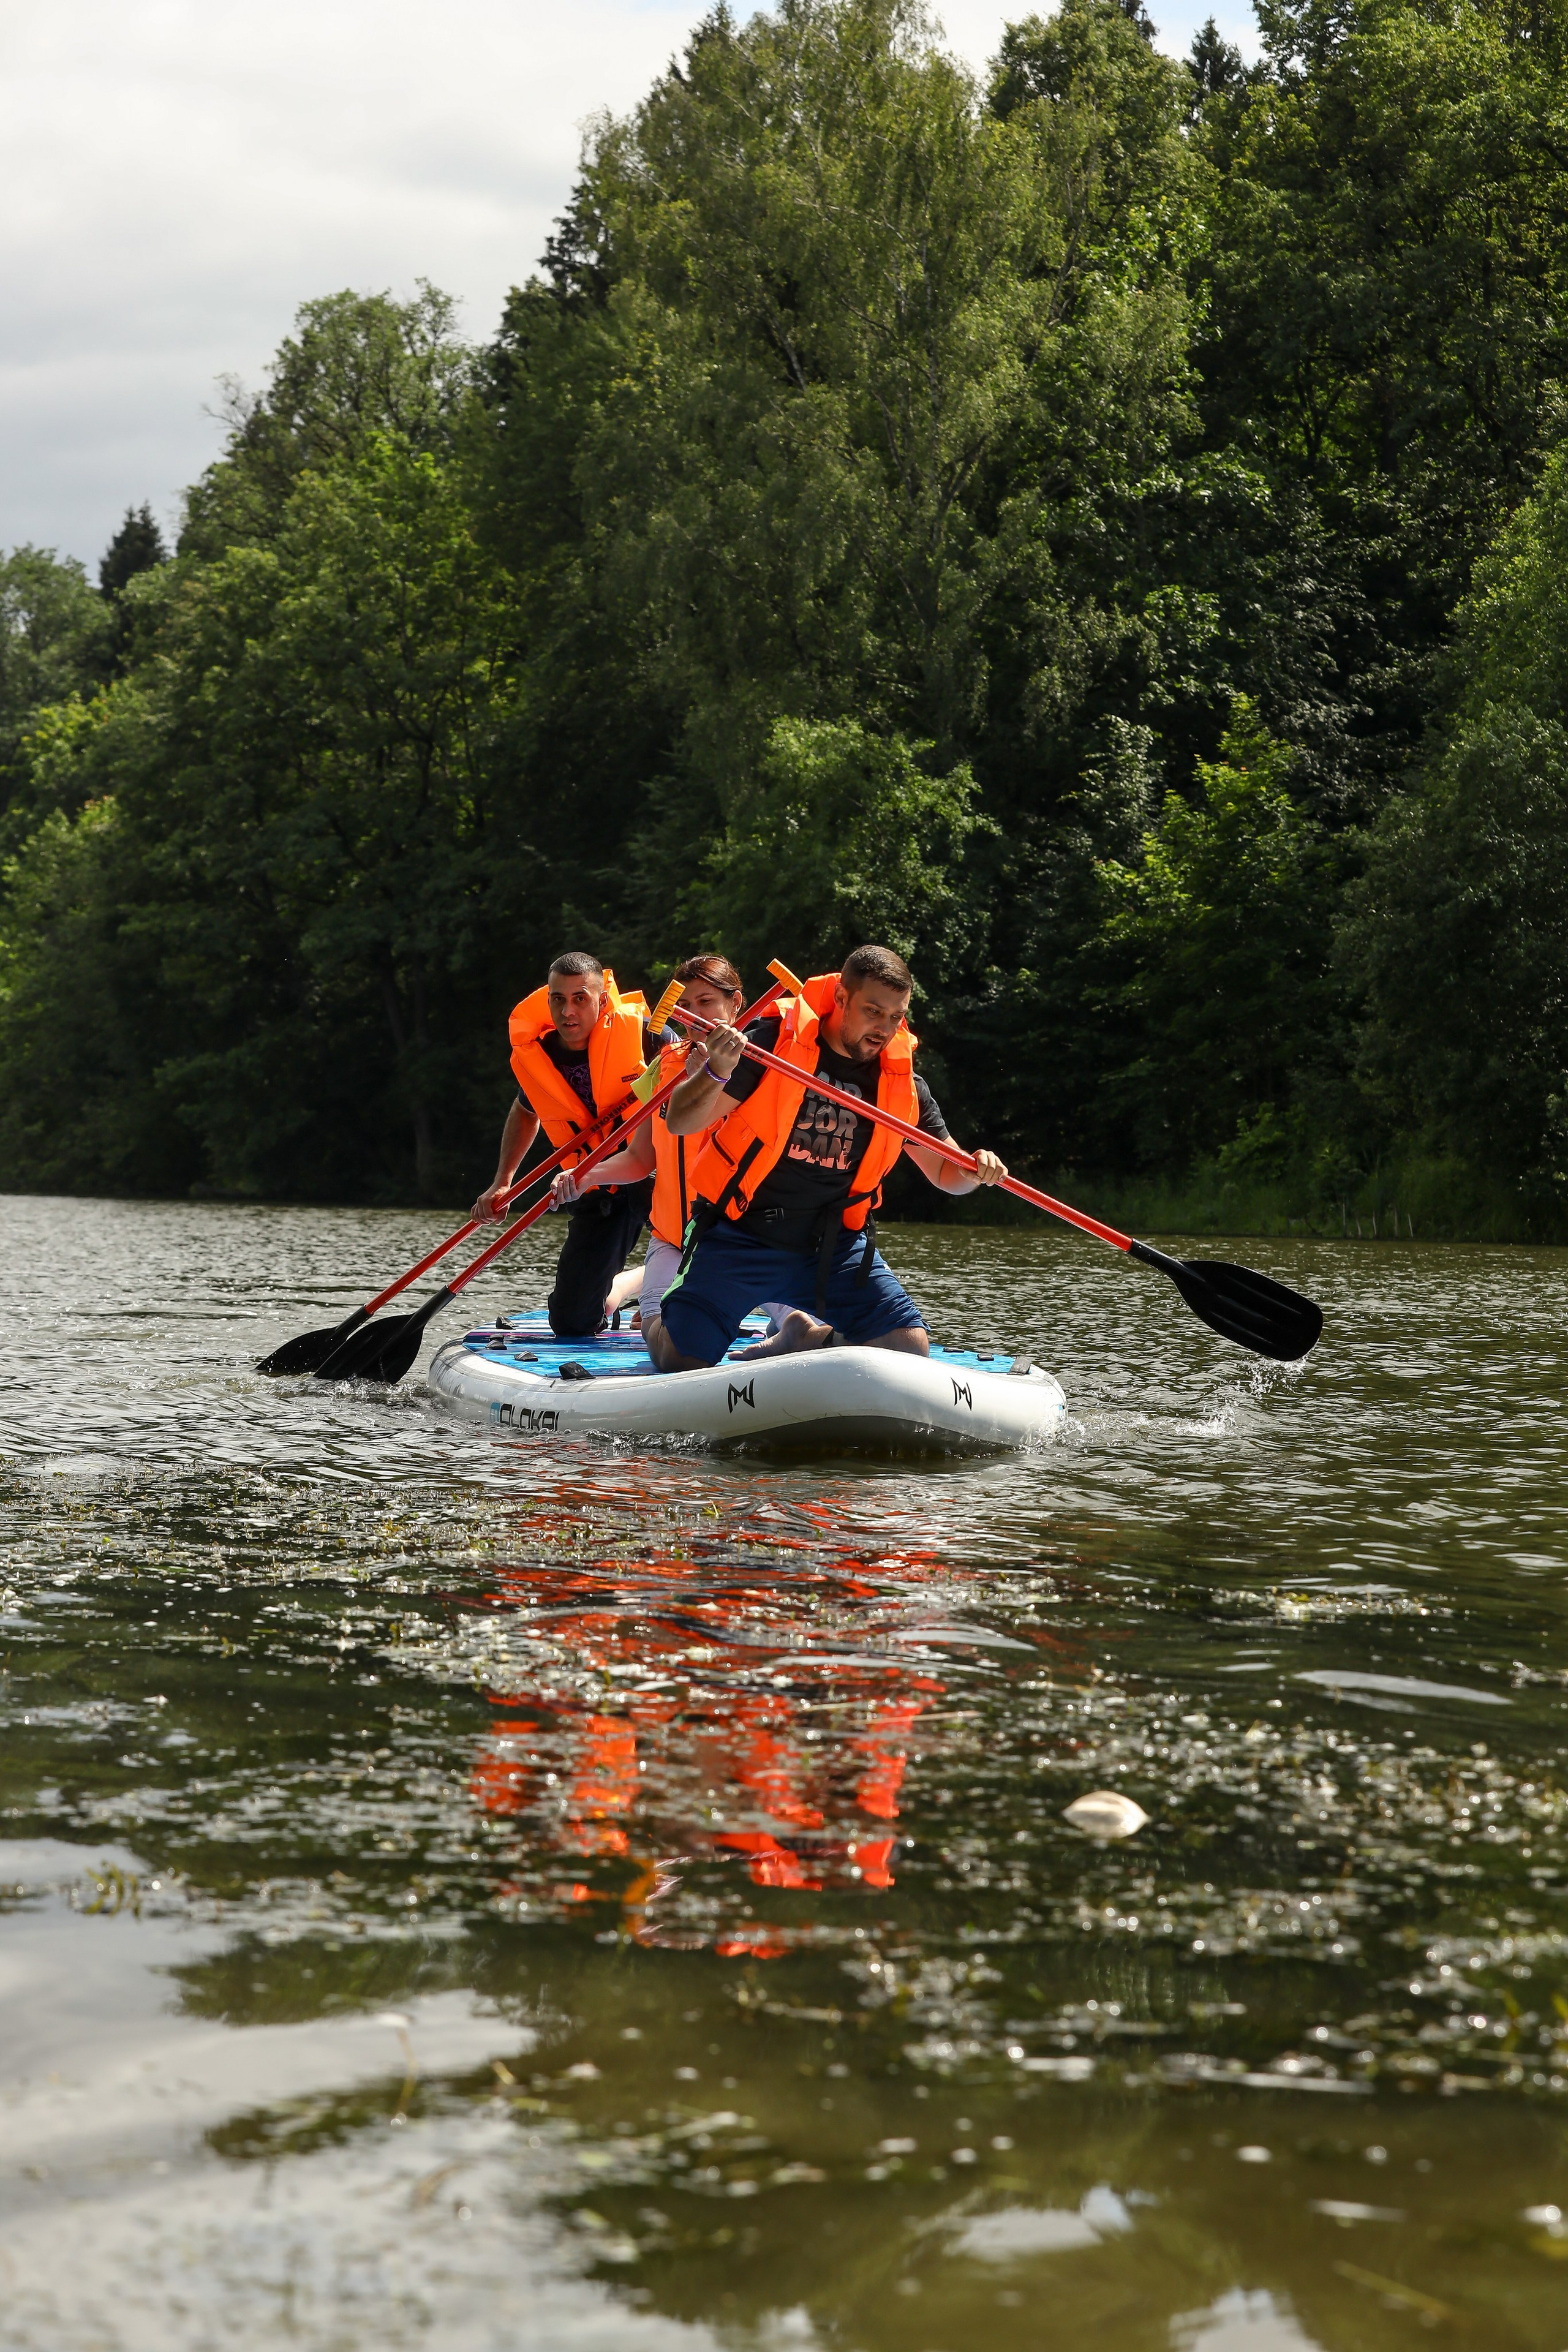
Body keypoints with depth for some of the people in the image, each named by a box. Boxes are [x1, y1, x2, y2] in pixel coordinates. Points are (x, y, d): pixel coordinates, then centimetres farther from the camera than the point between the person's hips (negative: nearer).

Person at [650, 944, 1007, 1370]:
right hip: (740, 1237, -4)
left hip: (832, 1246, 4)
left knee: (911, 1349, -10)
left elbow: (945, 1172, 11)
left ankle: (805, 1337, 16)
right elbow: (679, 1123, -14)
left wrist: (974, 1170, -14)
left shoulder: (902, 1082, 0)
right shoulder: (774, 1043, -13)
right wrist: (716, 1073, -35)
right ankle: (657, 1321, 23)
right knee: (681, 1359, -14)